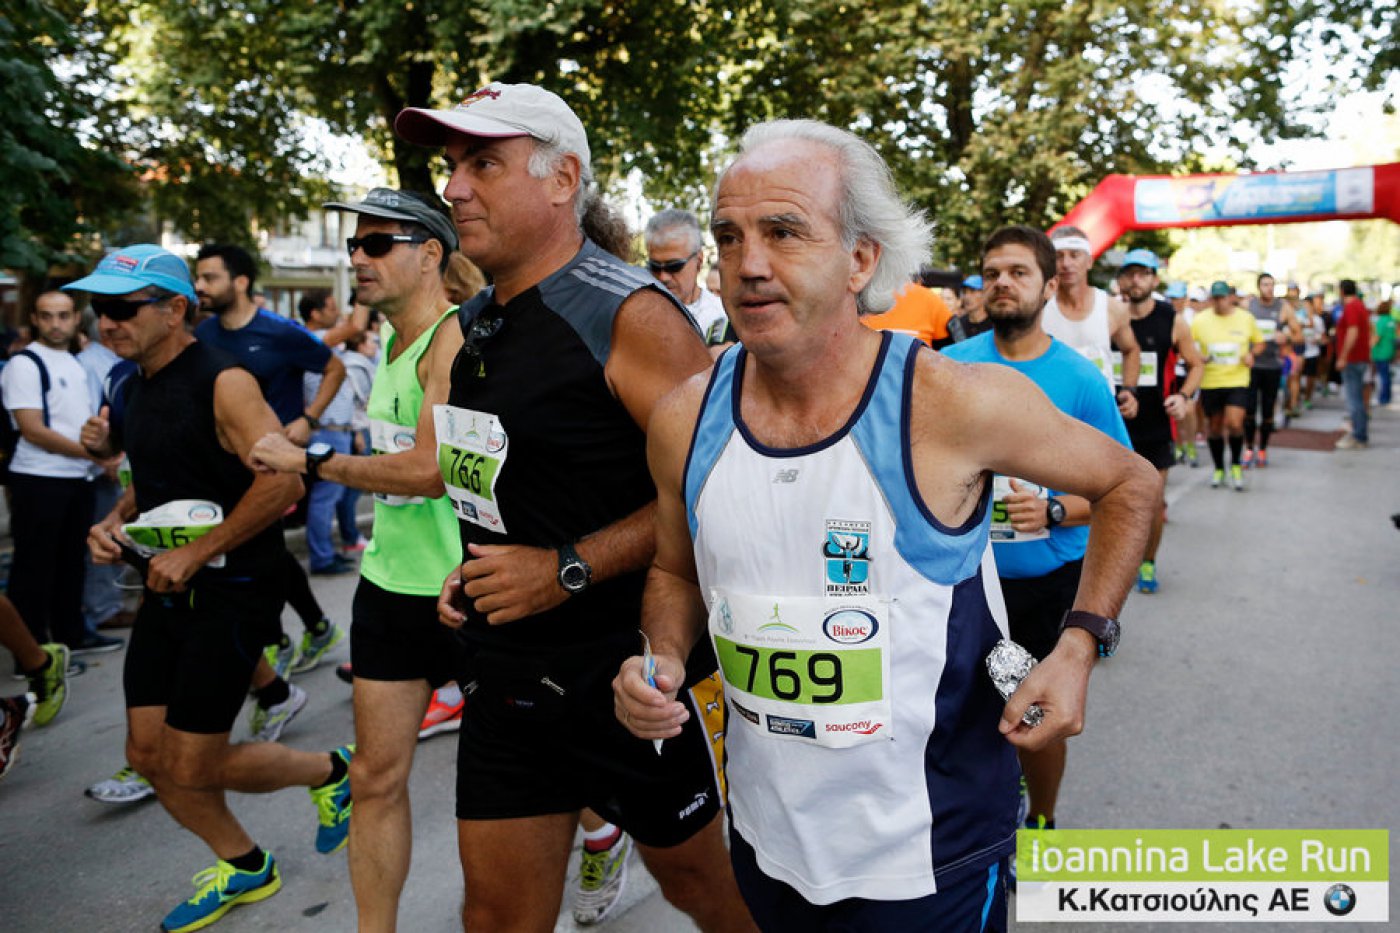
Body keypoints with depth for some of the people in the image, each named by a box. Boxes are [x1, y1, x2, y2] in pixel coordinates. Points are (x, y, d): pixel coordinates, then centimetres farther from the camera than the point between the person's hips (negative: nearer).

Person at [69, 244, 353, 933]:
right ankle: (245, 869, 32)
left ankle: (330, 772, 23)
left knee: (192, 768, -3)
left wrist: (195, 553, -21)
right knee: (148, 755, 11)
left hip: (231, 589, -9)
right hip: (167, 589, 9)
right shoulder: (133, 389, 10)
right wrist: (115, 523, 3)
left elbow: (283, 482, -27)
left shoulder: (222, 381, -17)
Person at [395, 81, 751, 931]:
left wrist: (568, 571, -23)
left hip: (626, 671, -7)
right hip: (506, 671, 7)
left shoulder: (631, 315, -17)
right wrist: (473, 570, 8)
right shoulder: (479, 321, 9)